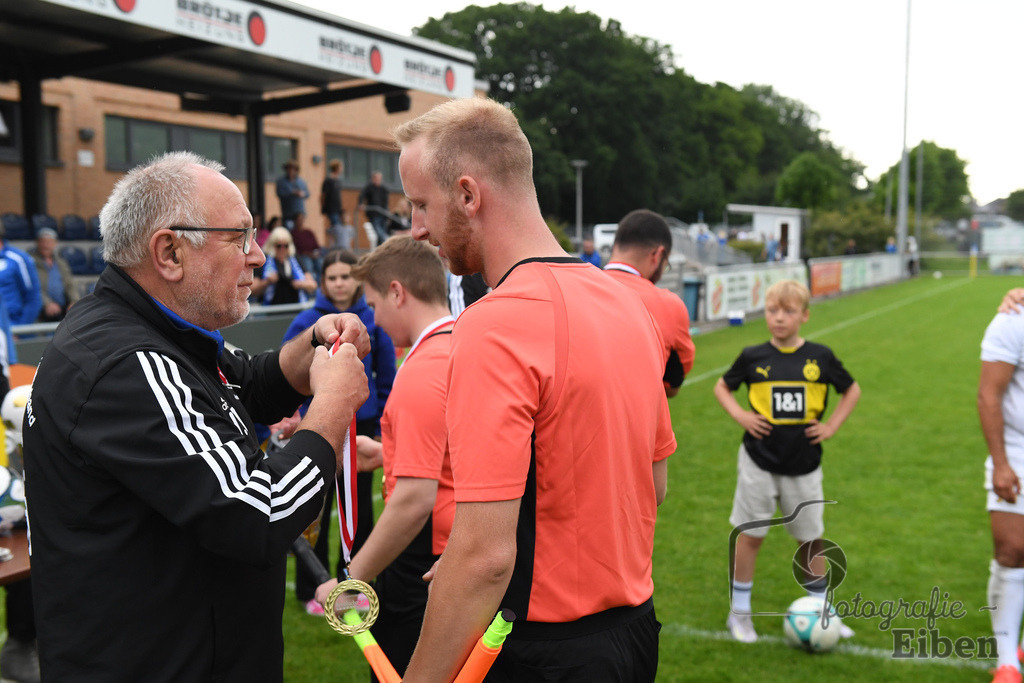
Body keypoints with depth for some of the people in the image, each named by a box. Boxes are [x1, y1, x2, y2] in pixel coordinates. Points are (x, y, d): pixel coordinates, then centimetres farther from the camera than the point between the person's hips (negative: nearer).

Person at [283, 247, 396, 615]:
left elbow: (386, 376, 5)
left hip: (361, 424, 2)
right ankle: (311, 590, 21)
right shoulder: (307, 322, -7)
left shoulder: (372, 321, -2)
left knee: (359, 506, 12)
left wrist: (383, 423, 3)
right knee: (315, 509, 7)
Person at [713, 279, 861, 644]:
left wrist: (832, 425, 1)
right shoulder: (753, 357, -5)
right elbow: (722, 386, 10)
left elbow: (852, 390, 13)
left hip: (804, 466, 2)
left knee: (812, 538, 13)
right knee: (751, 534, 6)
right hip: (759, 463, -1)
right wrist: (740, 415, -6)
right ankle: (740, 612, 20)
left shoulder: (820, 357, -2)